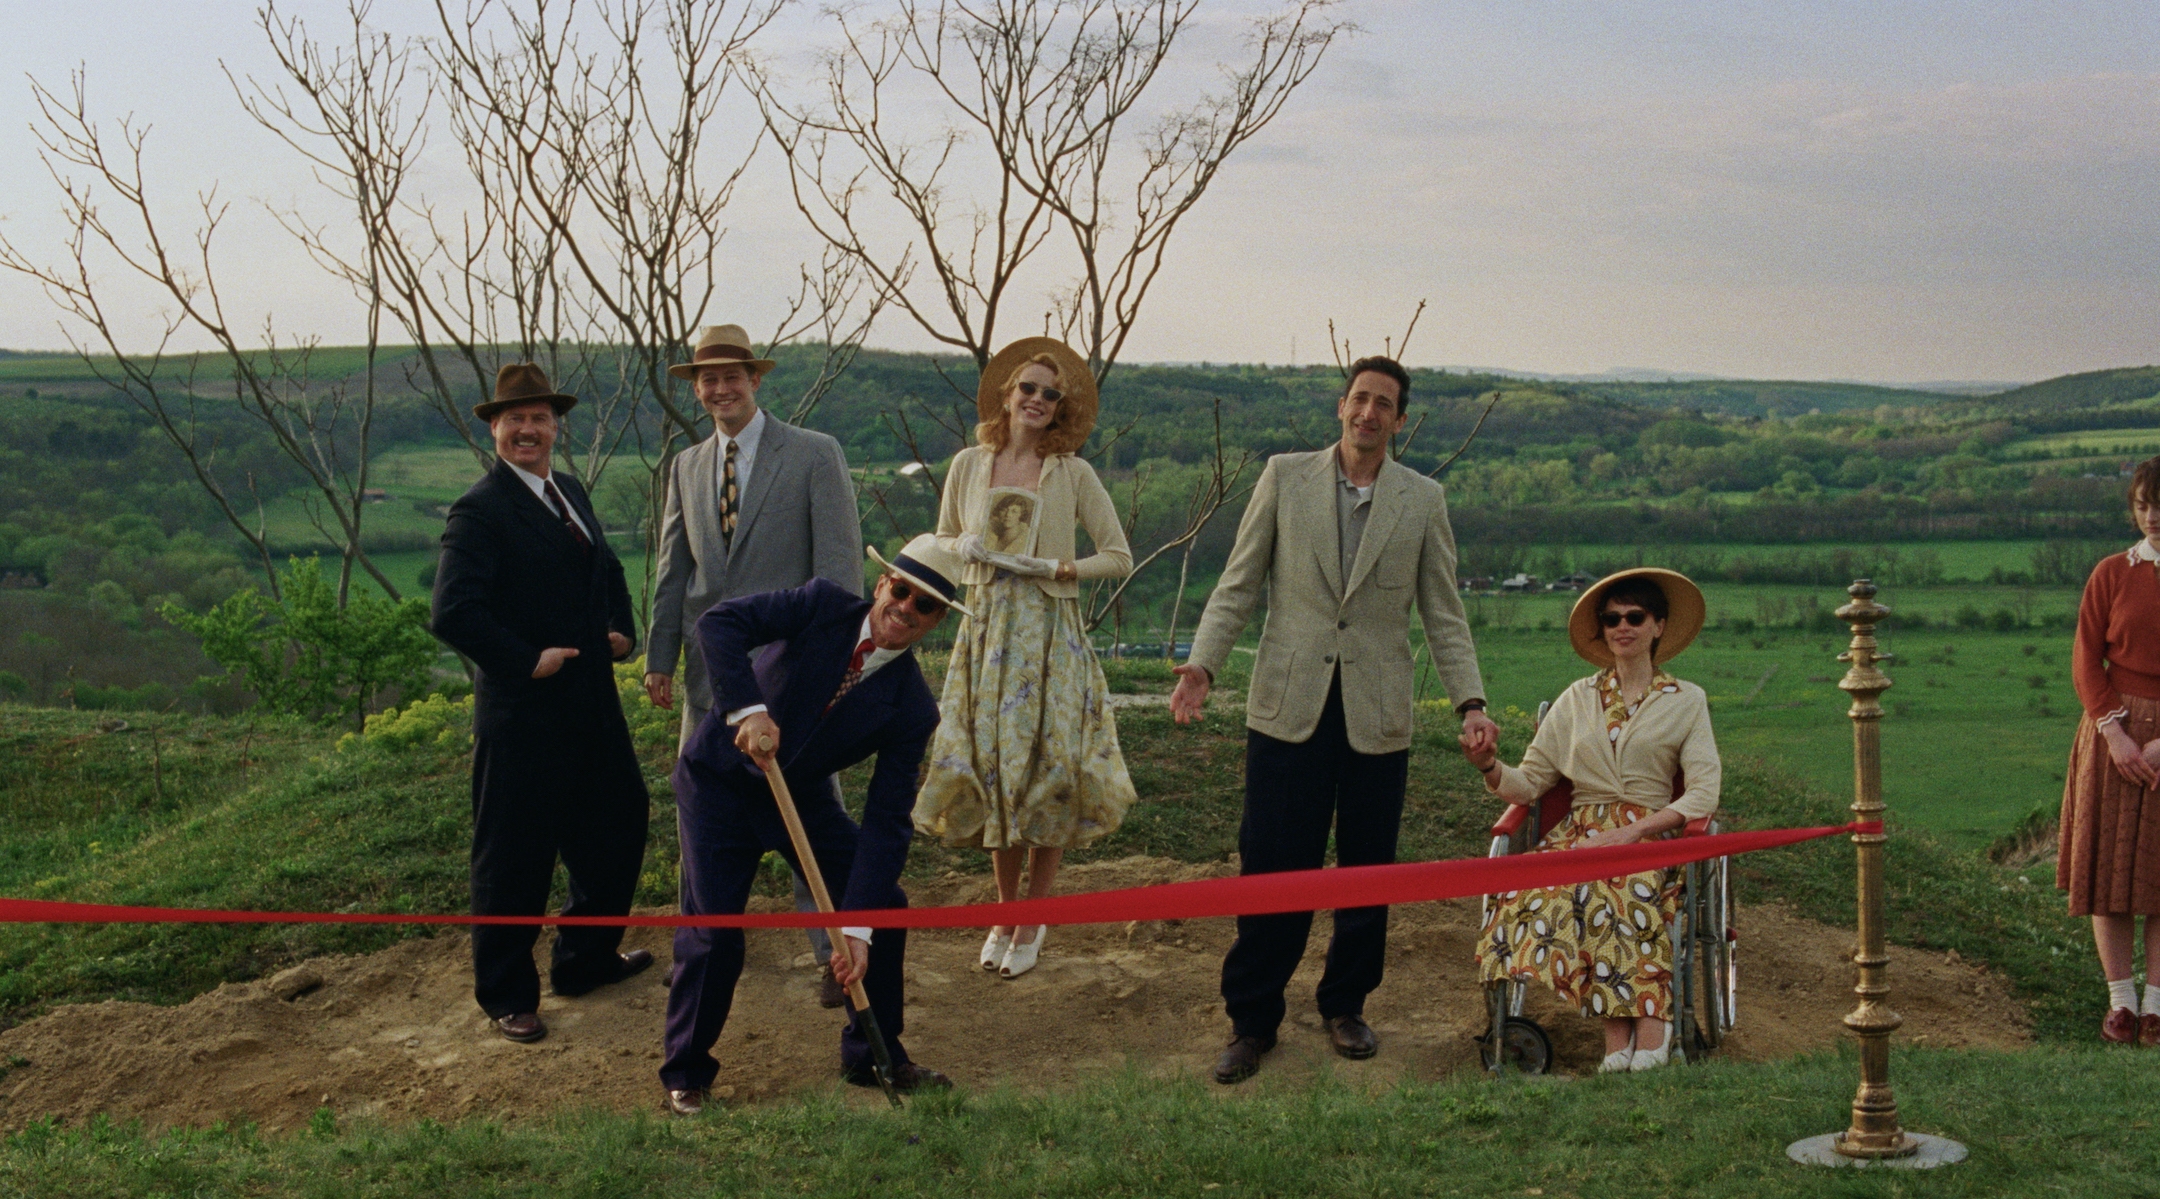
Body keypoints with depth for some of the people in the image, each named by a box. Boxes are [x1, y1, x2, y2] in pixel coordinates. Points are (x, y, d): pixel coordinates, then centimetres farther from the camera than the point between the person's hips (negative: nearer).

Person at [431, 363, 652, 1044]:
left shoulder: (569, 494, 12)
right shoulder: (480, 512, -15)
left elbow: (606, 570, 26)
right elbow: (453, 613, -23)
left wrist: (622, 630, 8)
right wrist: (527, 661, -21)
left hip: (591, 700, 9)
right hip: (522, 712, -8)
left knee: (618, 822, 19)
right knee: (513, 856, 2)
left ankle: (587, 957, 36)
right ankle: (506, 995, 16)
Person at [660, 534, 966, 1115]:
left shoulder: (911, 709, -14)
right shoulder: (823, 606, -17)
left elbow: (887, 822, -17)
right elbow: (718, 622, -27)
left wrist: (856, 928, -25)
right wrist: (748, 709, -41)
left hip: (801, 793, 4)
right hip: (721, 779, -3)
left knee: (883, 904, -3)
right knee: (712, 930, -12)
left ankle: (873, 1056, 19)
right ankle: (686, 1075, 9)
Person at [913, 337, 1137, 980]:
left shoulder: (1074, 474, 0)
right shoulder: (969, 465, 6)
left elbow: (1120, 556, 3)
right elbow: (943, 541, 17)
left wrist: (1071, 568, -14)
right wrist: (964, 548, -5)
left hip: (1050, 632, -2)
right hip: (986, 628, 2)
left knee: (1046, 766, -2)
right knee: (990, 765, 4)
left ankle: (1033, 921, 11)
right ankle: (1005, 910, 20)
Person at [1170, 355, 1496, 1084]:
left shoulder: (1423, 501, 7)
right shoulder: (1284, 478, 5)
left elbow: (1443, 615, 8)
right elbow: (1238, 586, 5)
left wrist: (1470, 702, -3)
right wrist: (1202, 665, -8)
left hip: (1377, 714, 1)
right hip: (1289, 706, -1)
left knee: (1366, 869, 8)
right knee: (1271, 866, -2)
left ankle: (1346, 1007, 24)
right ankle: (1252, 1021, 9)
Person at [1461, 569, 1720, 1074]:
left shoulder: (1686, 701, 11)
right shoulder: (1579, 698, 17)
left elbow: (1703, 792, -1)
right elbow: (1528, 783, 12)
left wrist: (1632, 831, -15)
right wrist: (1489, 765, -11)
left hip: (1652, 834, -2)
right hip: (1579, 832, 2)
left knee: (1623, 886, -38)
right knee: (1551, 893, -34)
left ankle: (1620, 1032, -40)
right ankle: (1648, 1021, -39)